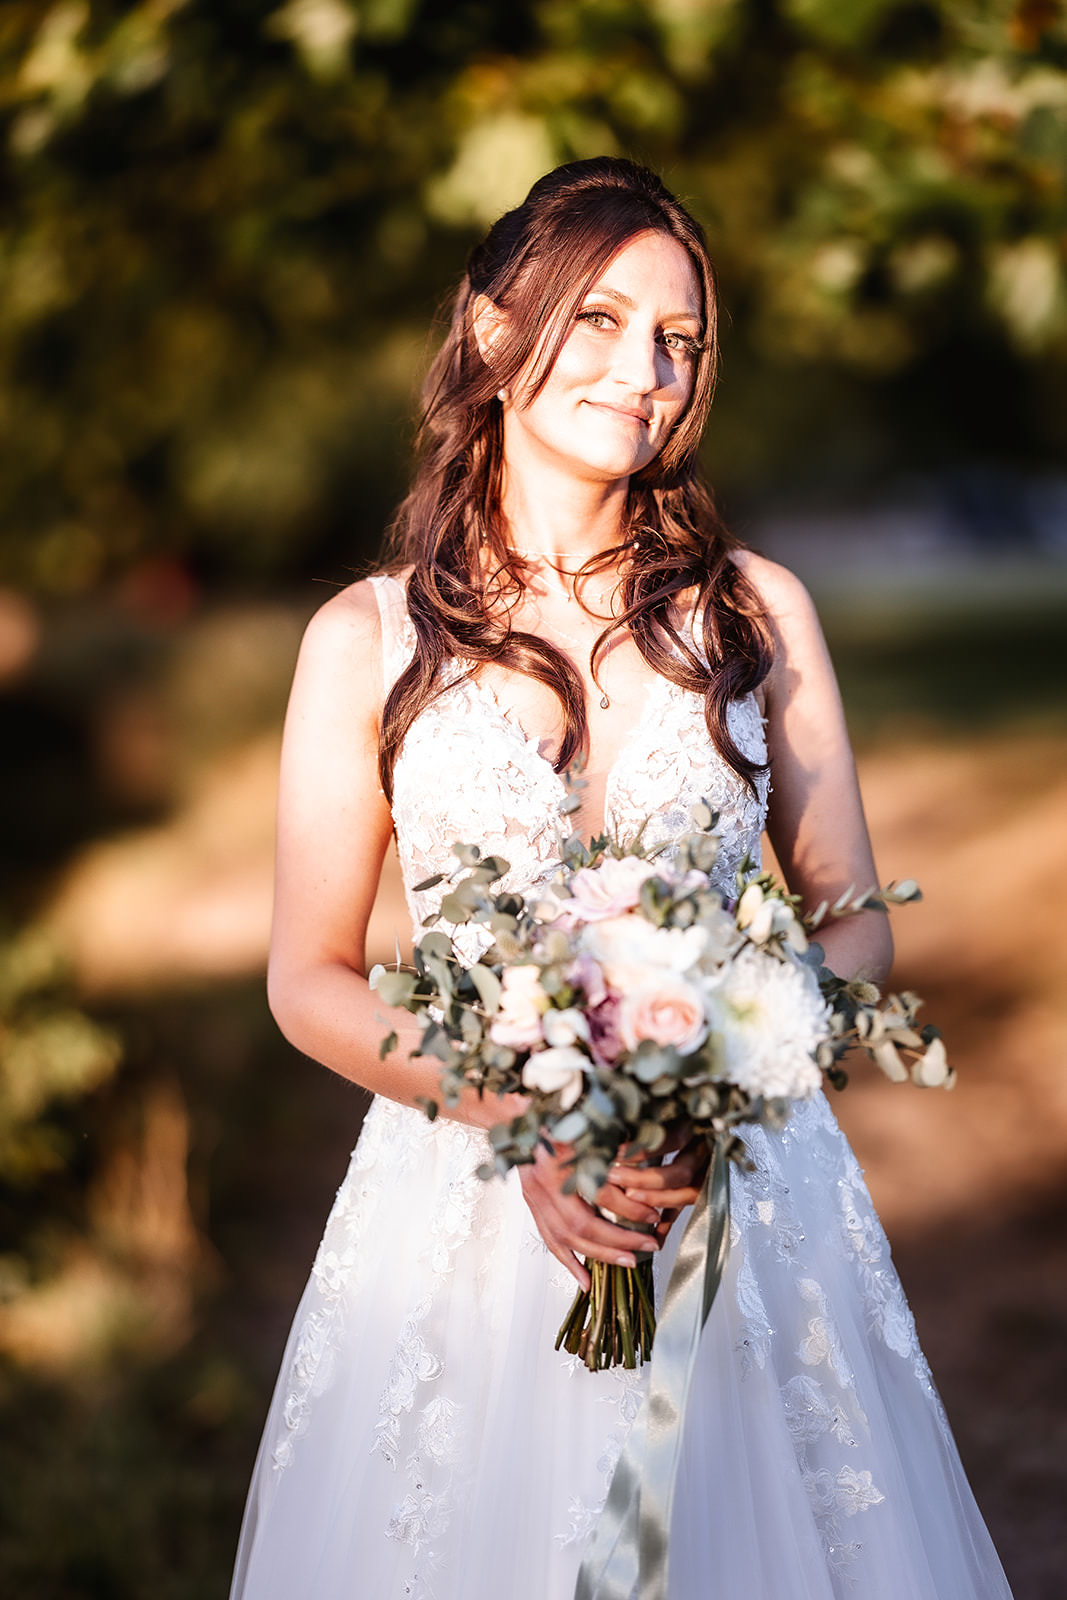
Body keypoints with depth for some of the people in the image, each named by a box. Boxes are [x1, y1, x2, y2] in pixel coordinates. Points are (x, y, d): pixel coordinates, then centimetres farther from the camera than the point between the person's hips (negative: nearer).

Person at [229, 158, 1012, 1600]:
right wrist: (522, 1120, -15)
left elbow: (856, 928, 4)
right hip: (466, 1199, -1)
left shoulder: (758, 610, 3)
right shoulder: (368, 639, -1)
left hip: (742, 1191, 1)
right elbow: (309, 979, 0)